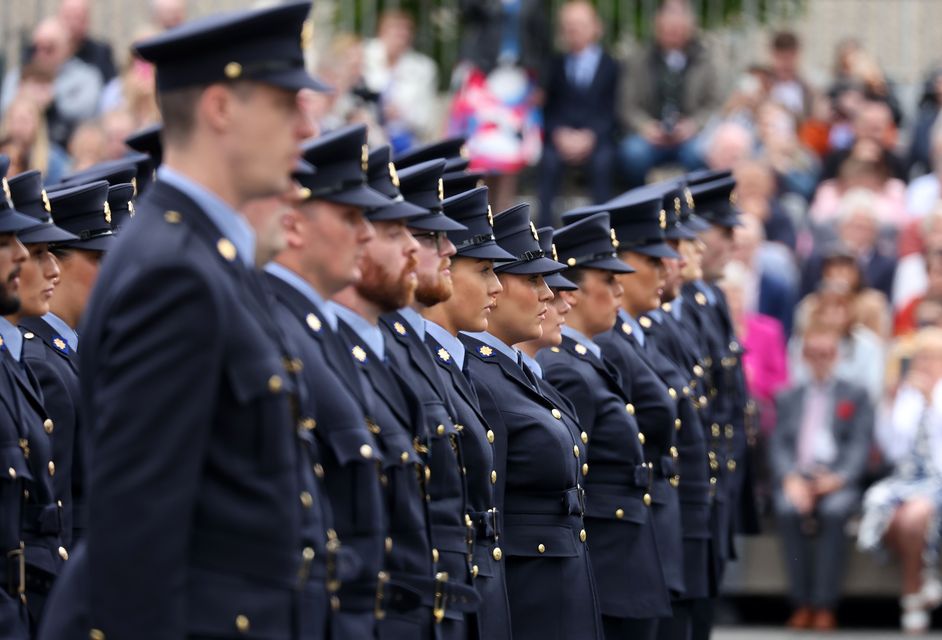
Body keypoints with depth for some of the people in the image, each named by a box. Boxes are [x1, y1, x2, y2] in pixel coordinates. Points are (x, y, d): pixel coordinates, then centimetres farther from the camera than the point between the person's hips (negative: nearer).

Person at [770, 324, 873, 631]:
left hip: (837, 482, -1)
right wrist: (790, 479, -11)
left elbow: (860, 445, 5)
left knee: (834, 511, -35)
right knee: (788, 509, -33)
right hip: (797, 479, 1)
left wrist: (839, 478, -13)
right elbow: (778, 446, 9)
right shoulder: (788, 398, 21)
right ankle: (801, 603, -28)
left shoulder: (855, 396, 16)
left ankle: (825, 606, -32)